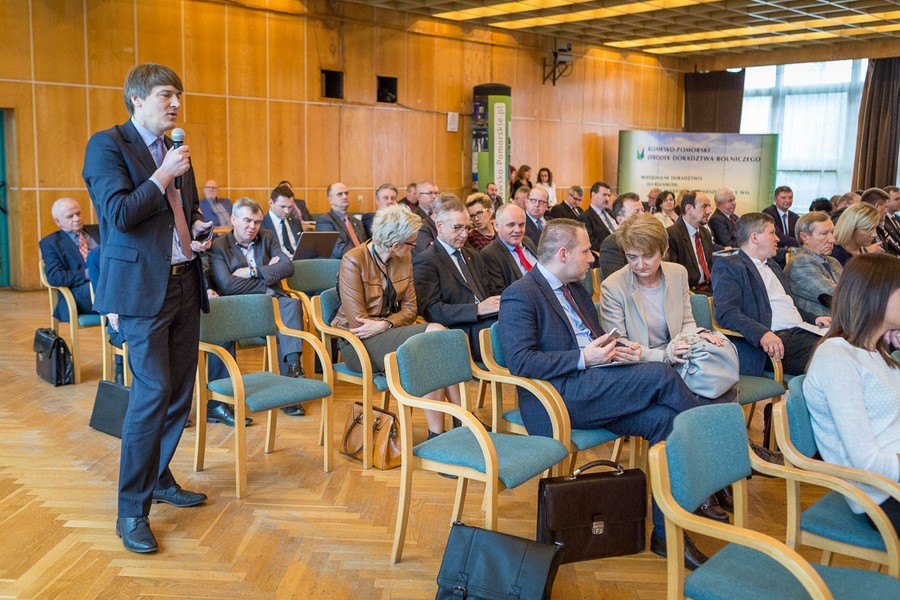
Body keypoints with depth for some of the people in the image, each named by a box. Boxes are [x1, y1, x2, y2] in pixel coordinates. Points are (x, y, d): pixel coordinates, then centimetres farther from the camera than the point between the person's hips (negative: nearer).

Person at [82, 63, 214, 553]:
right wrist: (164, 174, -15)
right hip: (141, 287, -8)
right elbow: (119, 215, -18)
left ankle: (159, 479, 29)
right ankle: (131, 510, 0)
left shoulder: (175, 151, 16)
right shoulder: (107, 144, -6)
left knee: (180, 391, 12)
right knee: (152, 393, -11)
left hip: (184, 283, 8)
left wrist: (198, 230, 7)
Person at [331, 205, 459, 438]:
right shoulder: (353, 261, -13)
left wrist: (385, 324, -15)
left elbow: (409, 309, 3)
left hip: (390, 333, 6)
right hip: (359, 342, -6)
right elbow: (358, 322, -15)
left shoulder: (404, 259, 6)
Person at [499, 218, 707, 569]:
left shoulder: (575, 288, 21)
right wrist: (583, 358, -20)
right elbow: (521, 362, -17)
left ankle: (666, 531, -10)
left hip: (591, 389, 8)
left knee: (662, 418, -17)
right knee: (661, 375, -20)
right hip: (558, 398, -8)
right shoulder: (520, 296, -7)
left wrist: (620, 350, 4)